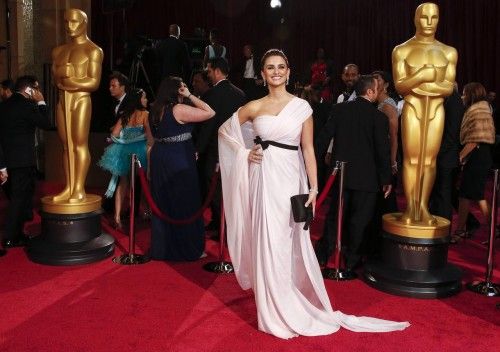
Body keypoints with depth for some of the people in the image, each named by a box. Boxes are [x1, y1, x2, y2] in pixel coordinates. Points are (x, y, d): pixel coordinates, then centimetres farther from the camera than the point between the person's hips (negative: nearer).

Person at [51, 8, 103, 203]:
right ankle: (68, 188, 8)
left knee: (80, 144, -7)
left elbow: (94, 82, -8)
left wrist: (69, 81, -6)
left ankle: (79, 189, -4)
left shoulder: (93, 50, -1)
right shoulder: (58, 51, 18)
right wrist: (64, 75, -10)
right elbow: (56, 79, 11)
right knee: (67, 145, 5)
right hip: (62, 101, 6)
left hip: (81, 100, -6)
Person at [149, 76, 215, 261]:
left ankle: (162, 247, 26)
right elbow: (210, 112, -16)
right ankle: (188, 249, 12)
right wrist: (190, 96, -10)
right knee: (185, 205, 4)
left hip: (159, 159, 8)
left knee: (162, 204, 16)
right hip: (179, 162, -8)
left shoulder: (157, 110, 10)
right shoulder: (180, 109, -15)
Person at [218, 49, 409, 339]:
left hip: (289, 178, -1)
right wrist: (244, 152, 2)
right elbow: (225, 130, 15)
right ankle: (273, 311, 18)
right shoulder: (254, 107, 4)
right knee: (265, 241, 5)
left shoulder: (302, 107, 1)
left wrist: (313, 188, -6)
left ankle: (289, 306, 21)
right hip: (262, 177, 1)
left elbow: (308, 149, -1)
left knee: (286, 242, 5)